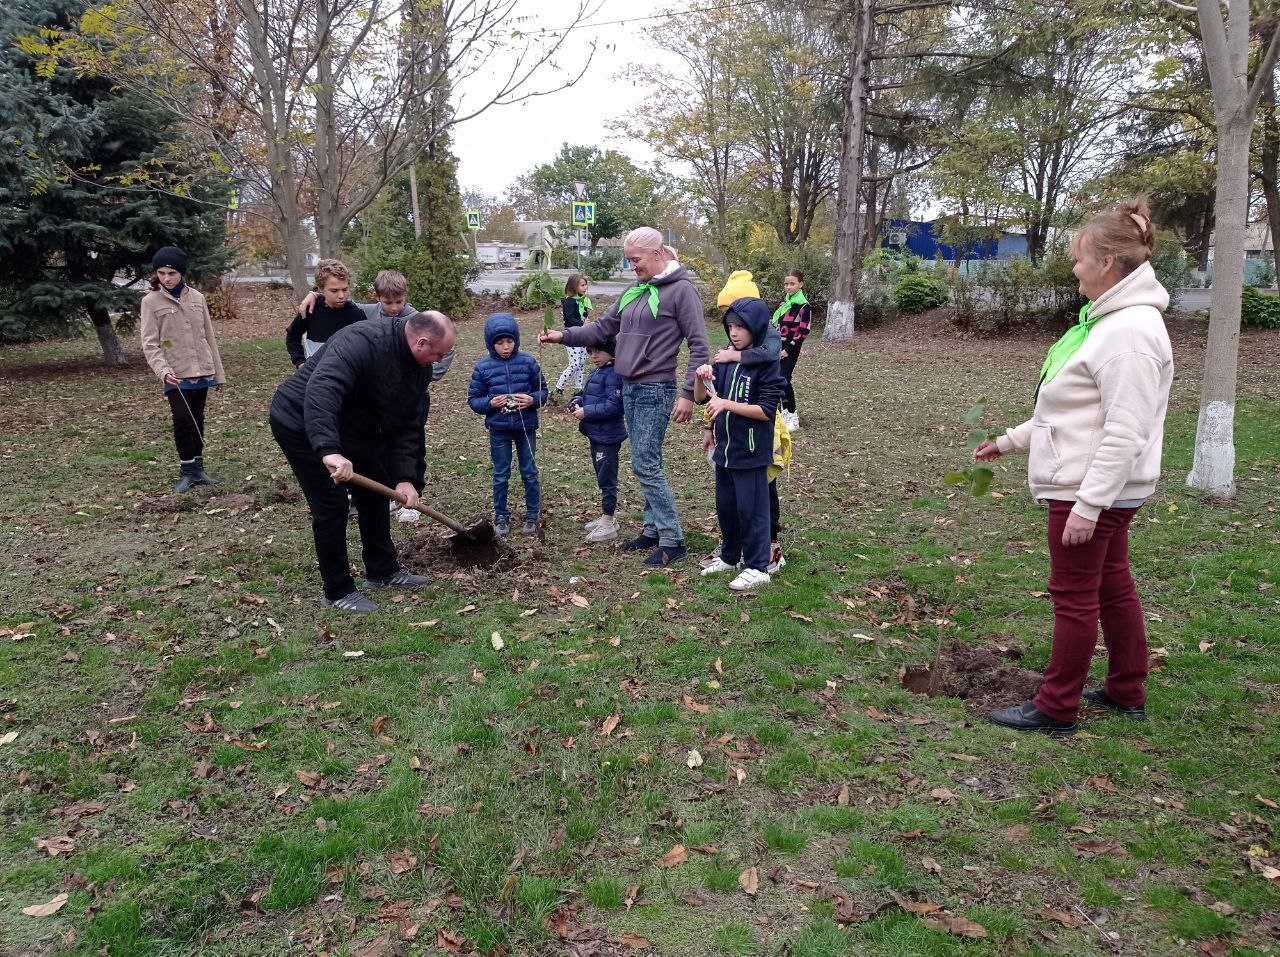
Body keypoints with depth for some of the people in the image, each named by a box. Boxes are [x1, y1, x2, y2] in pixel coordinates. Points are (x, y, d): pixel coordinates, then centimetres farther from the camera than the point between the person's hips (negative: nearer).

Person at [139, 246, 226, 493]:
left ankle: (198, 468, 22)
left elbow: (209, 336, 12)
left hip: (201, 371, 3)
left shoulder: (197, 297, 7)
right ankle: (187, 471, 2)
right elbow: (150, 343, -8)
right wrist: (163, 370, -24)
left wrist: (218, 372, 12)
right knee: (182, 419, -13)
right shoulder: (151, 301, -3)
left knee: (197, 420, 10)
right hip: (176, 375, -3)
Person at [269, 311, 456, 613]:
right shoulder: (361, 341, -34)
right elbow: (319, 391, -48)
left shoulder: (420, 367, -7)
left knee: (375, 494, 12)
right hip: (302, 421, -9)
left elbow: (407, 426, -4)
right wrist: (329, 450, -59)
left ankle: (383, 571, 28)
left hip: (351, 427, 9)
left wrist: (405, 478, -14)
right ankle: (338, 592, 6)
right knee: (332, 506, -8)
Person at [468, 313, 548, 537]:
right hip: (498, 430, 0)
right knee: (500, 476, 11)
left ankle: (532, 515, 25)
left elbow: (543, 391, 3)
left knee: (530, 473, 10)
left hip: (526, 428, 0)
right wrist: (489, 403, -18)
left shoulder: (528, 362, -5)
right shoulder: (483, 367, -5)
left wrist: (533, 400, -17)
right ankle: (501, 516, 26)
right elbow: (473, 399, 1)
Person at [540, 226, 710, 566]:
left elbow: (699, 347, -11)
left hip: (655, 390, -7)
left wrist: (689, 395, -16)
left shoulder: (681, 290, -9)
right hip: (629, 388, 7)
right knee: (648, 465, 13)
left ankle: (673, 541, 1)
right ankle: (653, 530, 23)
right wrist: (564, 335, -1)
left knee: (645, 465, -8)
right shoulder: (634, 291, 12)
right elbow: (602, 328, 14)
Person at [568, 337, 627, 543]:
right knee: (603, 478, 18)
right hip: (596, 434, 10)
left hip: (607, 436, -10)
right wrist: (578, 402, 1)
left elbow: (613, 406, -25)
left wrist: (586, 412, -20)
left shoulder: (614, 374, -18)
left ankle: (608, 525, 8)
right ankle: (607, 518, 31)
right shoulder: (597, 372, 11)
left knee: (607, 479, -1)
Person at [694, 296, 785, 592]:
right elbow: (700, 398, 8)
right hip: (725, 447, 7)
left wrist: (726, 404, -24)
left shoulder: (766, 364, -12)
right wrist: (702, 378, -12)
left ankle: (757, 567, 12)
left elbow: (766, 410, -18)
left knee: (751, 509, 0)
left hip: (751, 452, -7)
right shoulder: (725, 359, 6)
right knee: (725, 505, 17)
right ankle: (730, 556, 33)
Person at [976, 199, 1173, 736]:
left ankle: (1056, 708, 14)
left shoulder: (1130, 332, -21)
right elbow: (1078, 410, 18)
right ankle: (1127, 692, 33)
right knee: (1112, 586, 18)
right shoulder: (1107, 319, 11)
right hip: (1095, 488, 10)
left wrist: (1087, 505, -26)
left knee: (1074, 595, 1)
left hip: (1093, 491, -10)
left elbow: (1125, 434, -26)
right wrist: (1010, 442, 19)